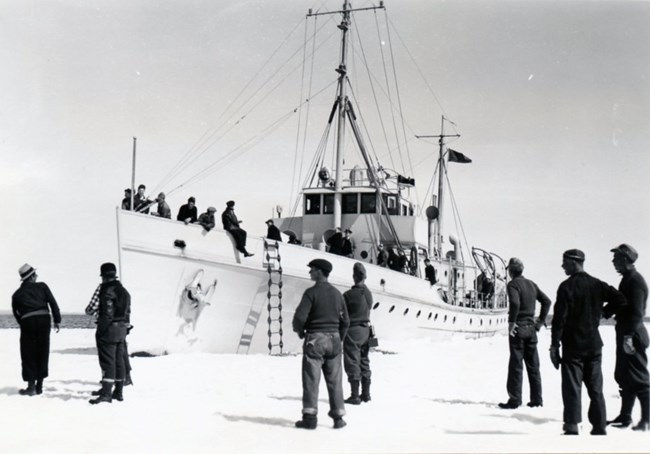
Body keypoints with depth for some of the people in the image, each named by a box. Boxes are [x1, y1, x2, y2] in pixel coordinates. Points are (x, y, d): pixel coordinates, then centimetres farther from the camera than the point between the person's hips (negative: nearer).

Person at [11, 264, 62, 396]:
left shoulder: (17, 294, 15)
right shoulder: (42, 286, 11)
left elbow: (16, 313, 17)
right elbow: (53, 303, 4)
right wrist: (57, 320, 7)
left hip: (27, 322, 0)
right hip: (44, 319, 0)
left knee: (28, 354, 6)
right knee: (42, 353, 9)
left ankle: (31, 385, 0)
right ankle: (39, 385, 10)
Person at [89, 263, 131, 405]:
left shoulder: (107, 291, -15)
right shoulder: (124, 291, 13)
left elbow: (107, 314, -21)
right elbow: (127, 312, 16)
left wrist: (100, 331, -17)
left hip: (109, 330, -9)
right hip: (122, 330, 9)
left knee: (107, 361, -9)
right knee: (119, 360, 14)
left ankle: (106, 393, -12)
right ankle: (119, 392, 20)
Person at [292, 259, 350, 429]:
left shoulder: (311, 292, -10)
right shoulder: (337, 294, 9)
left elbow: (300, 316, -17)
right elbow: (345, 321, 12)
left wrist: (300, 332, 1)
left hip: (315, 339, -5)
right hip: (334, 339, 5)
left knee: (311, 379, -1)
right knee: (334, 380, 9)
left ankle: (310, 416, -3)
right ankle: (338, 417, 10)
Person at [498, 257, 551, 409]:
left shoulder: (513, 284, -10)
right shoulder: (531, 284, 12)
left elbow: (515, 303, -27)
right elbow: (546, 301, 14)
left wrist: (511, 322, -18)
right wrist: (540, 321, 14)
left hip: (518, 328, -7)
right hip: (531, 328, 7)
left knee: (516, 365, -2)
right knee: (533, 365, 11)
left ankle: (515, 400, -1)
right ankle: (537, 399, 14)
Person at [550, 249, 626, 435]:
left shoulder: (567, 286, -11)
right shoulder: (597, 285, 6)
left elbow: (559, 318, -14)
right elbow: (620, 300, -1)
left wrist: (554, 345, -11)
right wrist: (604, 312, 14)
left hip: (573, 345, -5)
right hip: (594, 344, 5)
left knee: (572, 388, -1)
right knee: (596, 389, 10)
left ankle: (572, 428, -5)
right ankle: (599, 429, 12)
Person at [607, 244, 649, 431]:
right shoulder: (627, 279, 15)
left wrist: (629, 335, -27)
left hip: (633, 337, -10)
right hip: (625, 334, 10)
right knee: (623, 377, 14)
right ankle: (625, 416, 21)